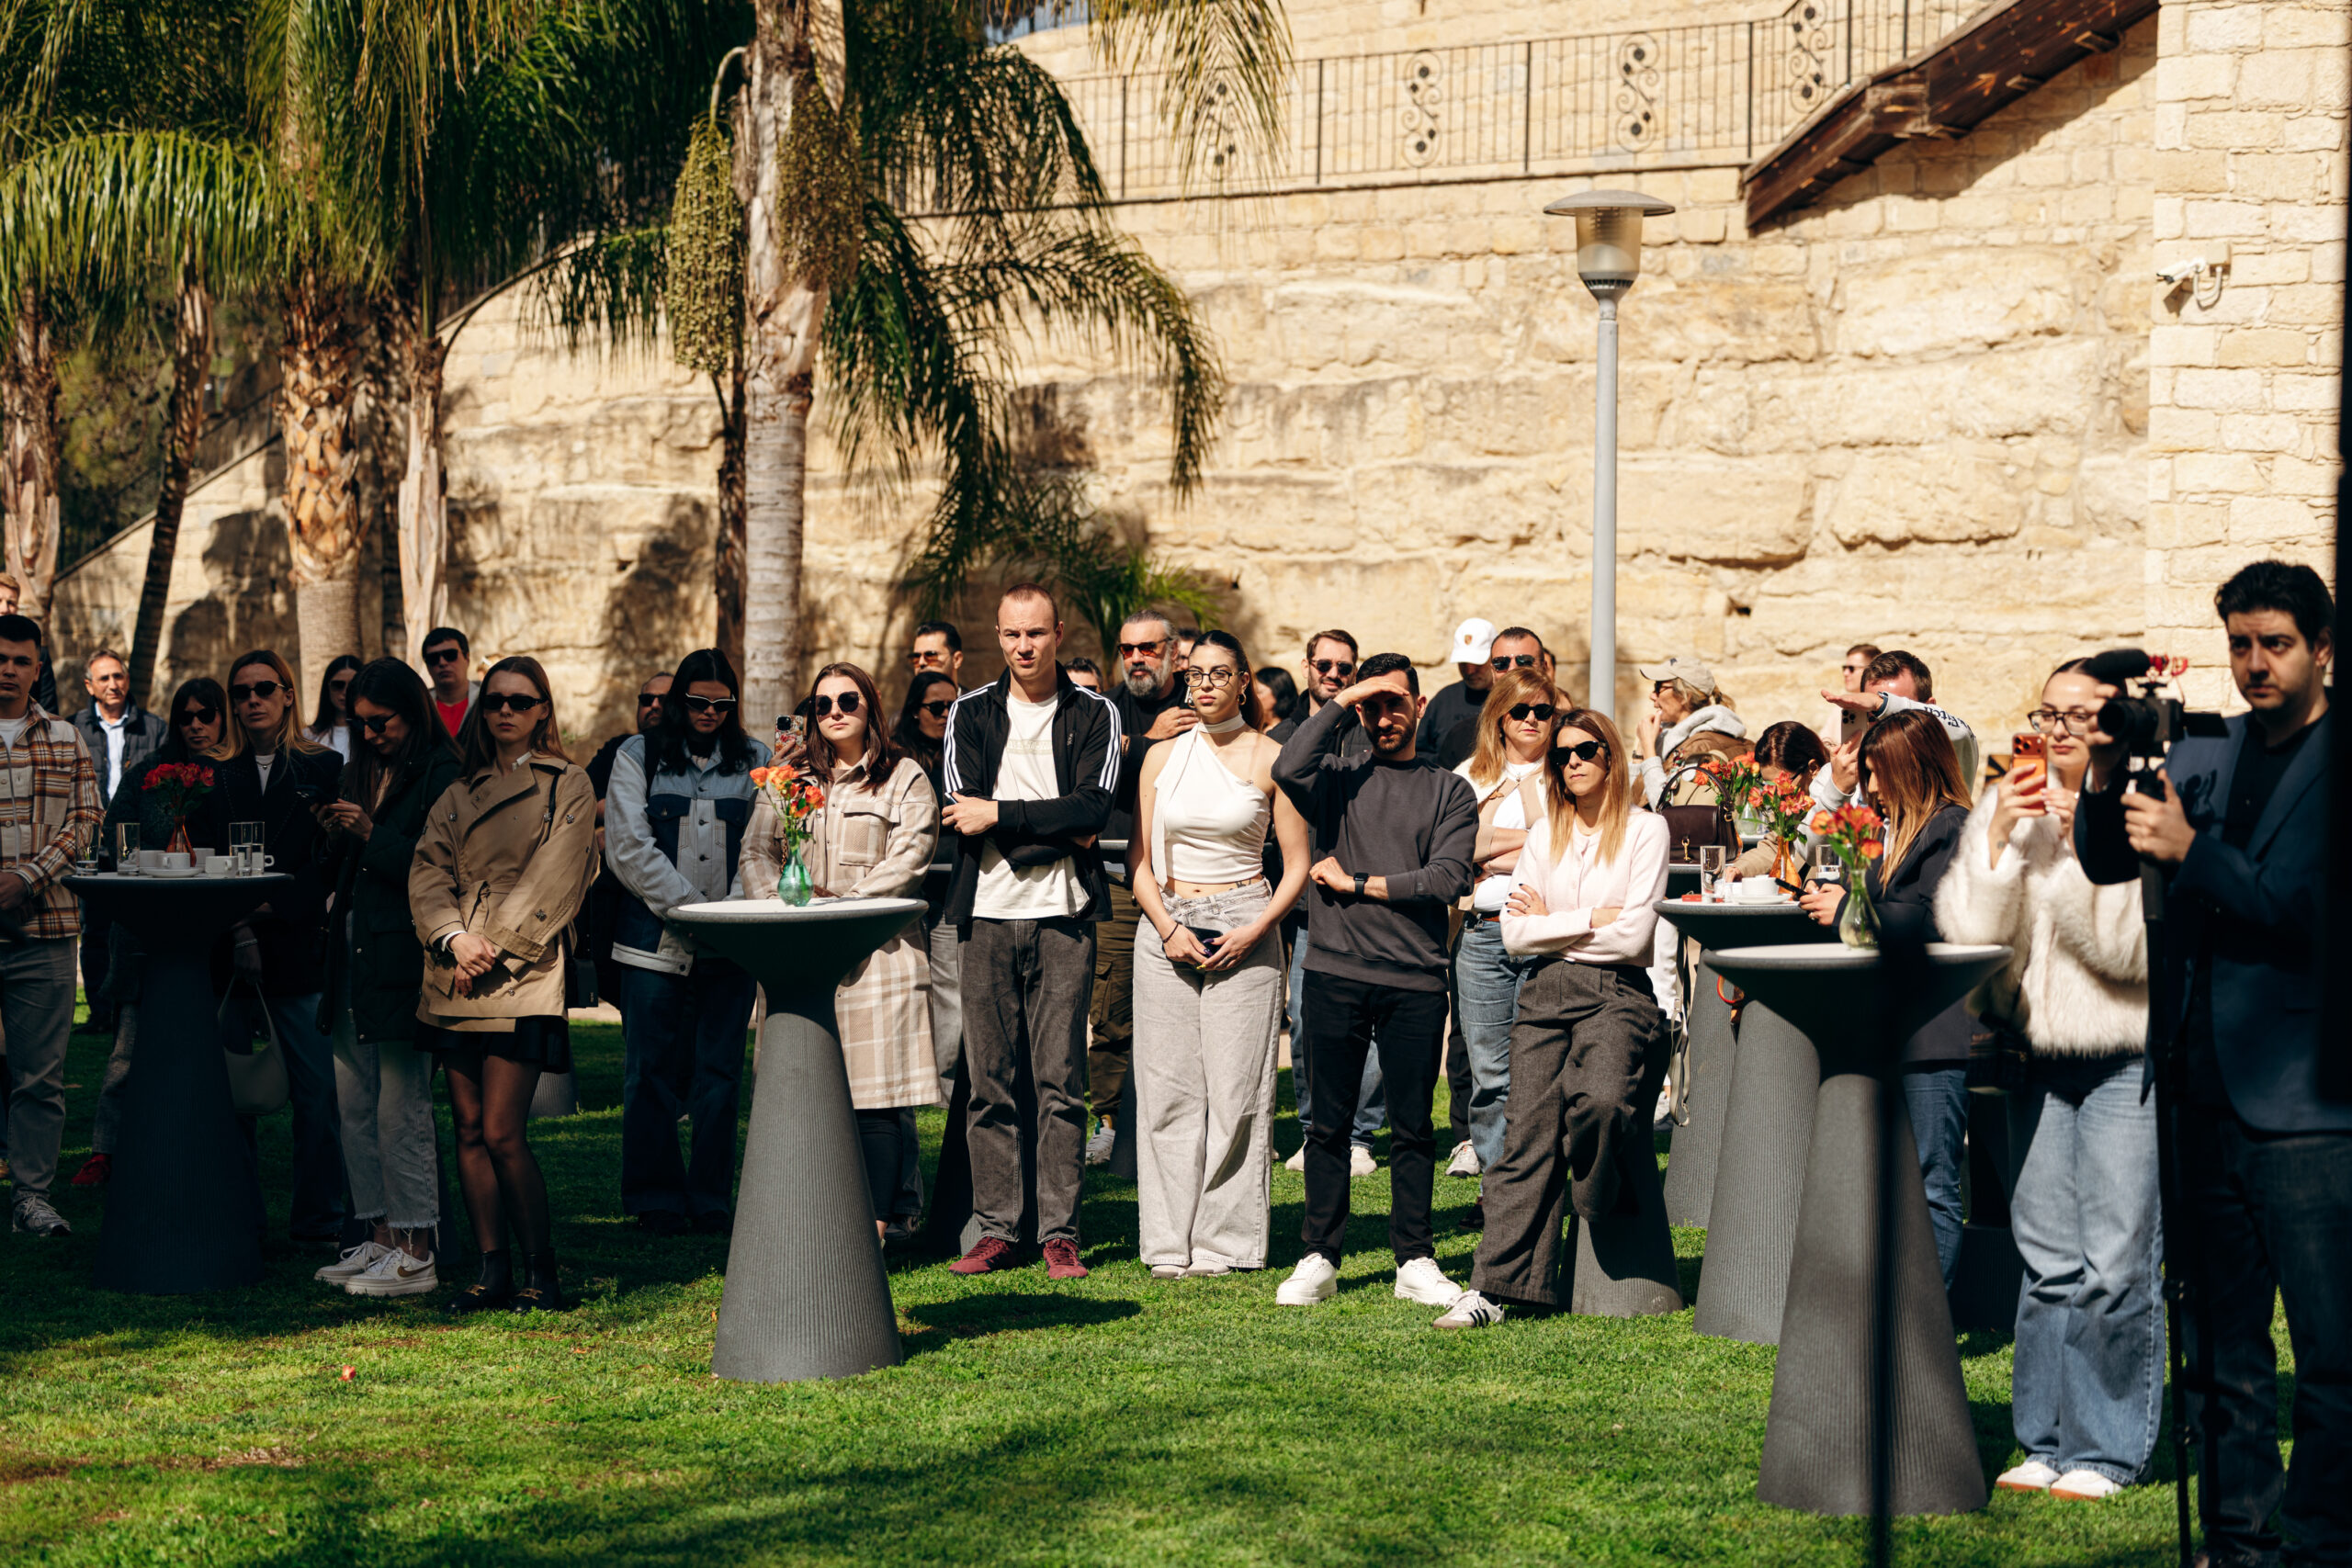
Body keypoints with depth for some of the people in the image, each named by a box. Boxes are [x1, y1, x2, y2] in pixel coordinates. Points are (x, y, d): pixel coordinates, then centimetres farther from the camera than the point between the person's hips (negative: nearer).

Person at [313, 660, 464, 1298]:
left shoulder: (441, 777, -8)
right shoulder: (363, 771, 17)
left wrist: (372, 835, -16)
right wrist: (335, 837, -1)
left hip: (404, 959, -8)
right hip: (353, 953, 8)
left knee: (402, 1109, -7)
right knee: (355, 1106, 9)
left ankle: (416, 1253, -2)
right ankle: (379, 1238, 17)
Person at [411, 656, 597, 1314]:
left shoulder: (567, 786, 4)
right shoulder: (460, 793, 18)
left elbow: (551, 880, -5)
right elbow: (428, 870, 7)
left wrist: (492, 948, -11)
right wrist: (454, 937, -10)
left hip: (522, 973, -5)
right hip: (456, 976, 5)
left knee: (501, 1133, -11)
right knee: (469, 1129, 4)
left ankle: (542, 1274, -2)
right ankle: (492, 1270, 10)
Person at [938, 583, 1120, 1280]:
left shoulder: (1095, 714, 6)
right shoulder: (969, 713, 11)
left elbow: (1093, 808, -8)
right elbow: (964, 811, -3)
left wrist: (1000, 815, -10)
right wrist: (1056, 830, -9)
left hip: (1063, 915, -1)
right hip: (987, 912, 2)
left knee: (1061, 1080, -3)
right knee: (988, 1081, 2)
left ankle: (1060, 1233, 2)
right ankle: (995, 1229, 7)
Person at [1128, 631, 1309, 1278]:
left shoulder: (1270, 758, 1)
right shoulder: (1162, 757, 10)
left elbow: (1297, 865, 2)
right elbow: (1140, 860, 10)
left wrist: (1252, 931, -10)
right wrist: (1168, 928, -6)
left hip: (1245, 928, -2)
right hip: (1167, 928, 2)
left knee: (1236, 1091, -4)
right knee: (1168, 1089, 0)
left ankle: (1227, 1240, 3)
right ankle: (1169, 1242, 5)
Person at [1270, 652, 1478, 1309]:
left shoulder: (1450, 791, 9)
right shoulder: (1339, 776, 9)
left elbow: (1448, 878, -4)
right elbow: (1289, 769, -14)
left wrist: (1357, 884, -5)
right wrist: (1341, 702, -7)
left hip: (1415, 982, 0)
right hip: (1335, 972, 0)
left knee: (1411, 1127, 5)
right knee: (1329, 1124, 3)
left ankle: (1415, 1261, 12)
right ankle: (1319, 1260, 10)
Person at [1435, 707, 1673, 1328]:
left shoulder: (1644, 828, 2)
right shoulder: (1544, 833, 15)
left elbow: (1634, 935, -8)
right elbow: (1515, 934, 6)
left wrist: (1550, 922, 1)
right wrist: (1594, 918, -3)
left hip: (1616, 993, -3)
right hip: (1544, 995, 3)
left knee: (1601, 1098, -32)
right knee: (1528, 1133, -10)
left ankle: (1598, 1201, -1)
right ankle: (1495, 1285, -14)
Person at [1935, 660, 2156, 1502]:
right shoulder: (2008, 807, 8)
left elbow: (2133, 944, -12)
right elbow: (1965, 931, -1)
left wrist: (2086, 845, -18)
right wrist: (1998, 841, -11)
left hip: (2129, 1060, -4)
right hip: (2037, 1055, 4)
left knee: (2115, 1265, -5)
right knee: (2048, 1261, 8)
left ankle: (2107, 1449, 5)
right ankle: (2046, 1439, 18)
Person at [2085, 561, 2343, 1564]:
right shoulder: (2202, 759, 13)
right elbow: (2105, 862, 9)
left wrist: (2191, 850, -20)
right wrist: (2105, 779, -9)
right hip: (2209, 1095, 6)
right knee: (2222, 1349, 13)